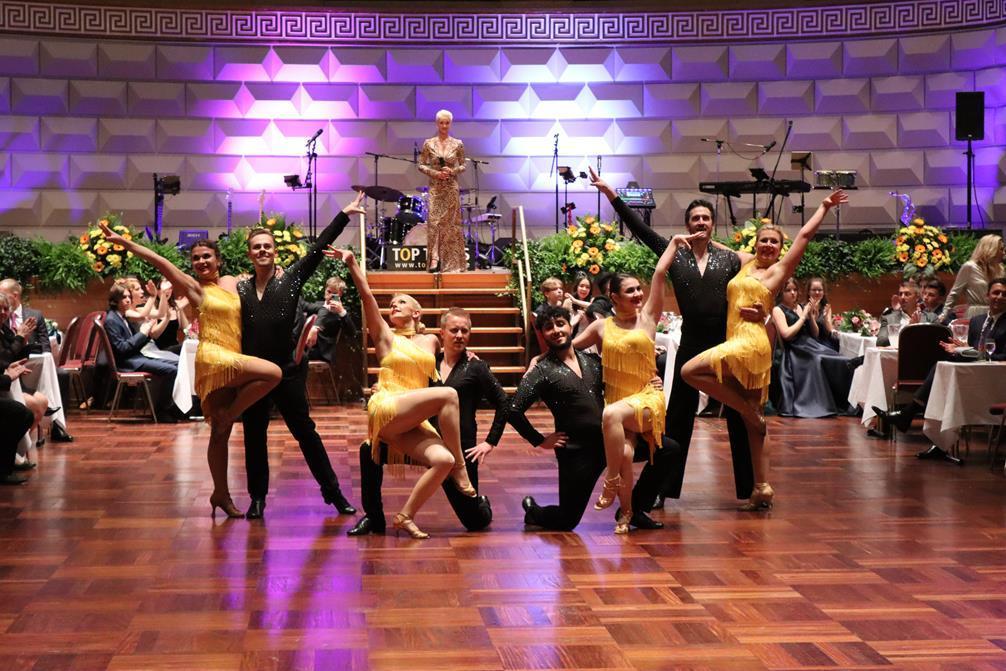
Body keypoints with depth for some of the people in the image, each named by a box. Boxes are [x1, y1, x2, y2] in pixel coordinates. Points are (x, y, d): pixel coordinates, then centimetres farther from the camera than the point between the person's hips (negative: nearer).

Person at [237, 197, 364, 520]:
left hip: (289, 371, -2)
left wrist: (344, 215, -10)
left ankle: (332, 491, 12)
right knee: (253, 436, 8)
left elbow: (318, 248, -6)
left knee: (305, 431, 3)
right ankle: (257, 497, 20)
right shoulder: (241, 289, 5)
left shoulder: (291, 279, -1)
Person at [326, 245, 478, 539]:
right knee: (448, 395, -27)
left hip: (414, 422, 4)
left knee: (443, 460, -25)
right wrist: (352, 264, -8)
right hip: (386, 410, -4)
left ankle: (405, 517, -15)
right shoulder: (386, 336, 11)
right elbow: (367, 297, 1)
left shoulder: (430, 341, 21)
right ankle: (460, 467, -21)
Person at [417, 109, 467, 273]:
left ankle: (451, 261, 6)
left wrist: (453, 171, -11)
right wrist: (435, 173, -11)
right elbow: (421, 165, 3)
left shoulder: (458, 144, 4)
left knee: (450, 223, 1)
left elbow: (463, 165, 8)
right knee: (434, 221, -10)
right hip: (435, 187, -1)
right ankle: (434, 259, -14)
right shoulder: (429, 143, 2)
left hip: (452, 188, 1)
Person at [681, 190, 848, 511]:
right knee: (753, 424, 5)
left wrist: (824, 206, 8)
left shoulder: (779, 269, 4)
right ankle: (762, 488, 7)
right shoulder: (746, 262, 19)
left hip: (751, 342, -7)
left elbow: (805, 234, 3)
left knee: (690, 371, -21)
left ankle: (748, 410, -11)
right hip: (737, 343, 7)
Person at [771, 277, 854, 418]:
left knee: (840, 362, -17)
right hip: (795, 351, -7)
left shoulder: (801, 307, 20)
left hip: (812, 345, 7)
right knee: (818, 361, -35)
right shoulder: (778, 310, 1)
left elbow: (815, 334, 18)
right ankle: (817, 406, -32)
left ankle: (840, 404, -18)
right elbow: (786, 334, -13)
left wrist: (811, 316, 2)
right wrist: (803, 317, -6)